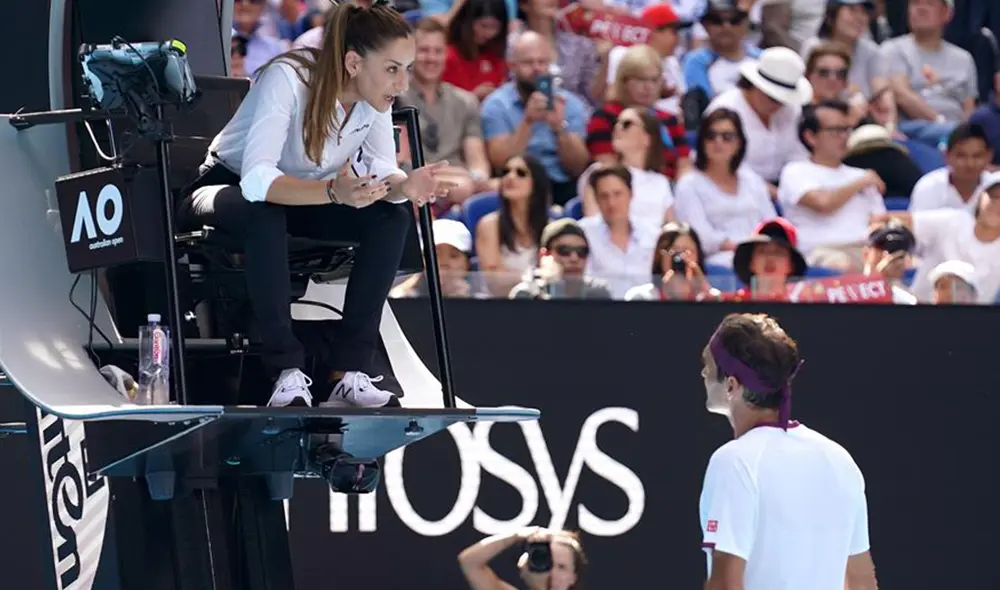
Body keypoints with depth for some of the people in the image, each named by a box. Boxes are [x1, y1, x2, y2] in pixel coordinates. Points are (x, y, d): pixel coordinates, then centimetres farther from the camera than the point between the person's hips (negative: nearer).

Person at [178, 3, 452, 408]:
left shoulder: (376, 97, -14)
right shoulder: (287, 79, -32)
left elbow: (381, 175, -16)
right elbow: (257, 180, -42)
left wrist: (404, 186, -40)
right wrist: (333, 192, -57)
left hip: (302, 198, 6)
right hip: (229, 189, -6)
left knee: (391, 218, -20)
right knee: (265, 215, -39)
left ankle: (347, 373, -21)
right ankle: (287, 373, -33)